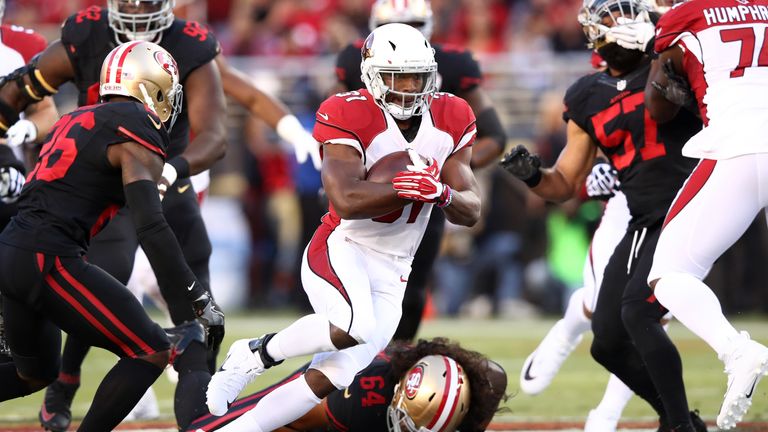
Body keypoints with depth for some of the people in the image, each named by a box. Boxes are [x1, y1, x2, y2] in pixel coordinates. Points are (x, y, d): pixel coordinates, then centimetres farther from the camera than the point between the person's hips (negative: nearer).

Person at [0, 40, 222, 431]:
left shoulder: (76, 122, 20)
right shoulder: (138, 134, -5)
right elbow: (150, 227, -15)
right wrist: (198, 299, -14)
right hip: (48, 261, -9)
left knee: (35, 374, 26)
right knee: (150, 354, -3)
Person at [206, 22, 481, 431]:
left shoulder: (449, 122, 2)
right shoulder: (350, 117, -15)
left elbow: (470, 213, 1)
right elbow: (347, 200, -27)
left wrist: (443, 193, -21)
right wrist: (409, 188, -28)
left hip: (391, 274, 6)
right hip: (340, 249, -6)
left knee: (329, 378, -4)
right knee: (357, 326, -35)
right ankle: (254, 354, -10)